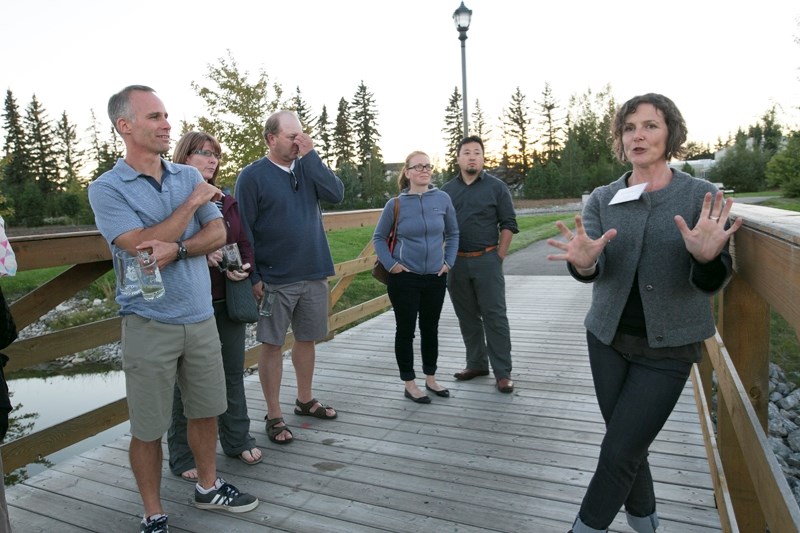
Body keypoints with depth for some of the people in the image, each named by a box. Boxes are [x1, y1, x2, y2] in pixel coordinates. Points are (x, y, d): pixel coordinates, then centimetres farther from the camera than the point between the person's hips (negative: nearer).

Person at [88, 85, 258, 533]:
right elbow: (142, 246, -19)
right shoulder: (106, 189, -6)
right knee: (148, 428, 9)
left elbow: (218, 234, -3)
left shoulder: (189, 176, 6)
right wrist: (193, 201, -12)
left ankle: (208, 487, 38)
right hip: (150, 324, -4)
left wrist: (175, 249, -20)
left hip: (201, 317, 4)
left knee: (206, 411, 17)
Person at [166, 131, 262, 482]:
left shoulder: (226, 202, 12)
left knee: (233, 373, 16)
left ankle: (237, 440, 33)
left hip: (228, 301, 6)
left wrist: (244, 268, -7)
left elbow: (245, 244, 12)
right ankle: (184, 456, 24)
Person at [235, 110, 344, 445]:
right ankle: (274, 416, 18)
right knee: (272, 344, 5)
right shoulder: (252, 176, -6)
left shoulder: (307, 168, 8)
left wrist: (310, 155, -11)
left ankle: (305, 400, 33)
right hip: (275, 279, -5)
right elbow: (243, 230, -7)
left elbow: (336, 194, -9)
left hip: (314, 275, 5)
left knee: (307, 339, 15)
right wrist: (253, 277, -10)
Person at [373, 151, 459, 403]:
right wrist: (391, 265, -6)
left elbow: (453, 234, 11)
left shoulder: (443, 199, -1)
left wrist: (448, 262, 3)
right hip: (404, 278, -2)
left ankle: (431, 379, 30)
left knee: (430, 328, 14)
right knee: (406, 330, 5)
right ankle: (410, 384, 19)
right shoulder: (395, 204, -6)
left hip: (435, 278, 3)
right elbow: (379, 238, 4)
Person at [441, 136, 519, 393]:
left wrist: (499, 256, -6)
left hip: (486, 261, -3)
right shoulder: (447, 190, 9)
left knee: (494, 317, -2)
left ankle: (502, 372, 4)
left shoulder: (496, 187, 1)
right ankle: (476, 364, 25)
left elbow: (508, 224, 0)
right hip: (456, 263, 4)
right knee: (467, 317, 12)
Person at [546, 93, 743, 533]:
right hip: (608, 338, 3)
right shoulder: (602, 199, 0)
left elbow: (712, 283, -12)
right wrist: (583, 262, -39)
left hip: (667, 347, -2)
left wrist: (707, 256, -36)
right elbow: (594, 269, -14)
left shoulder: (701, 196, -7)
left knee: (618, 452, -3)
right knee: (630, 446, 14)